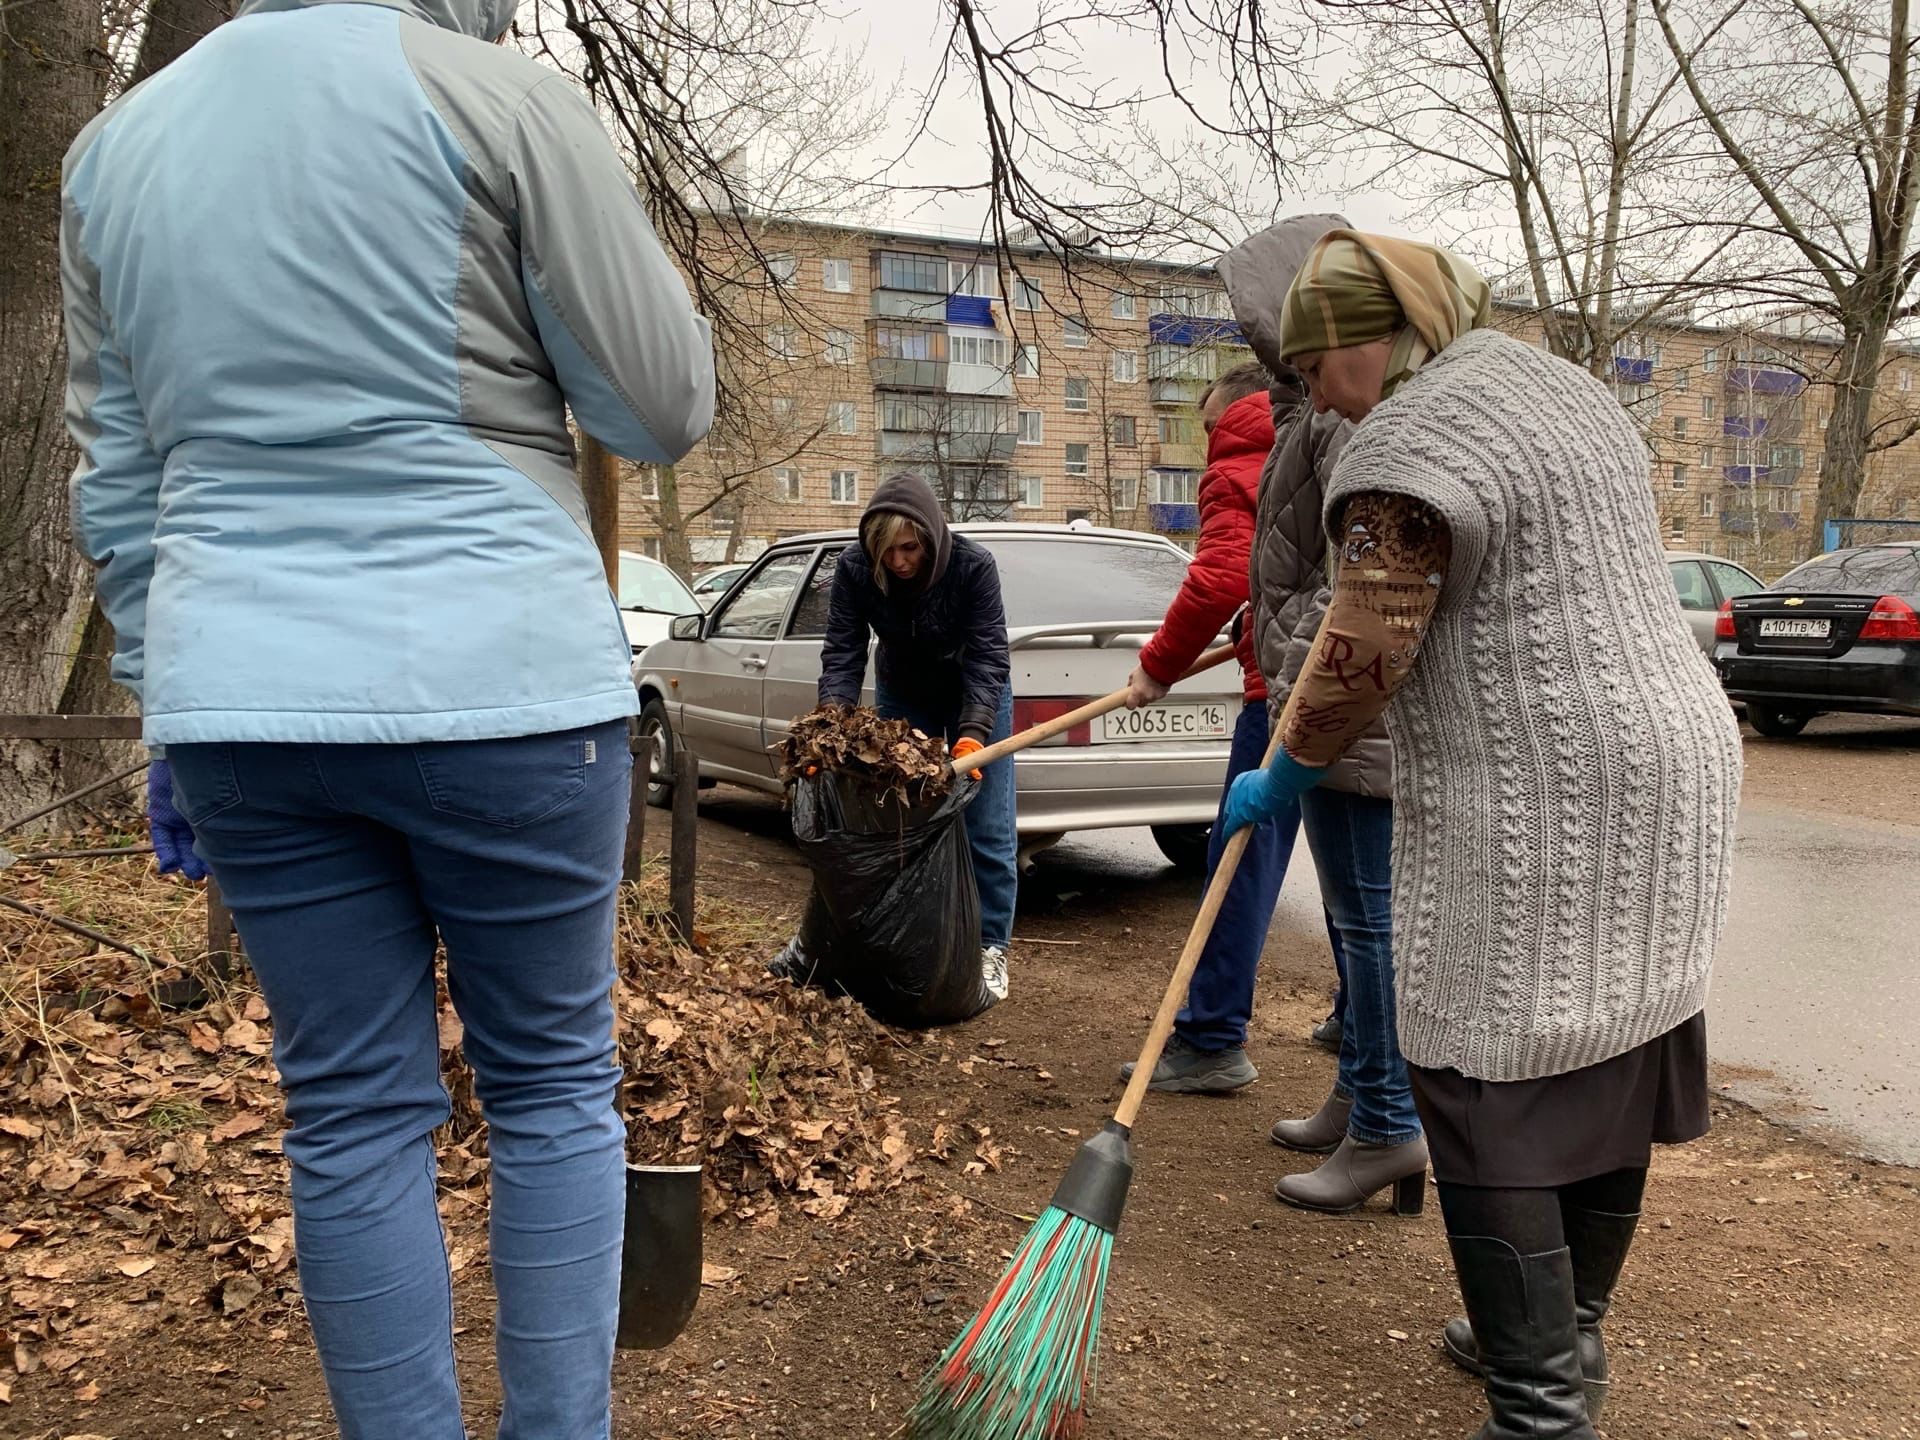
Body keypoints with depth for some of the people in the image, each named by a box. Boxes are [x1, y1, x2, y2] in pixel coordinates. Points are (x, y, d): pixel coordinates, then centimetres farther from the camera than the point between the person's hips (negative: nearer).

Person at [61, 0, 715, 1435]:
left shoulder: (117, 145, 13)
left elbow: (120, 483, 14)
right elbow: (670, 405, -2)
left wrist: (173, 707, 20)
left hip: (247, 704, 5)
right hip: (501, 686, -4)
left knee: (353, 1114, 11)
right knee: (553, 1082, 10)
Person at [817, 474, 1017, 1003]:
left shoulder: (973, 566, -31)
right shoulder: (854, 570, -24)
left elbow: (987, 658, -31)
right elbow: (842, 653, -23)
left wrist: (972, 735, -44)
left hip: (977, 697, -3)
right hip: (903, 696, 3)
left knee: (988, 833, -5)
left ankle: (990, 948, 6)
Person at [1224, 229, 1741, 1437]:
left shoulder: (1409, 441, -13)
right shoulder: (1564, 389, 17)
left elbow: (1365, 656, -16)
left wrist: (1283, 777, -3)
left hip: (1535, 817, -10)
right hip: (1667, 761, 10)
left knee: (1488, 1095, -1)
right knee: (1605, 1061, 16)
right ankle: (1567, 1335, 31)